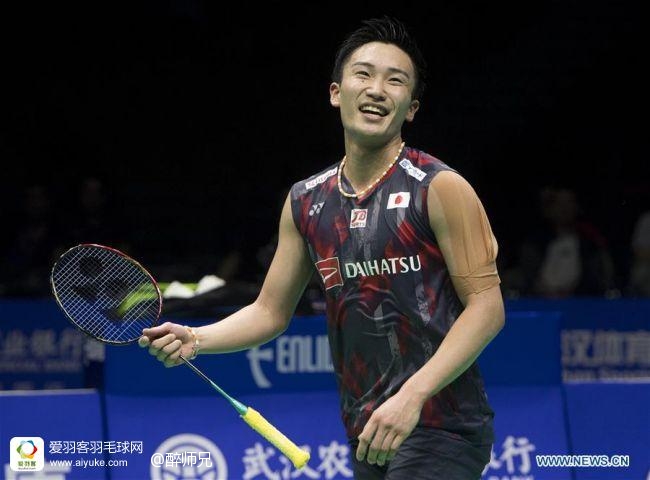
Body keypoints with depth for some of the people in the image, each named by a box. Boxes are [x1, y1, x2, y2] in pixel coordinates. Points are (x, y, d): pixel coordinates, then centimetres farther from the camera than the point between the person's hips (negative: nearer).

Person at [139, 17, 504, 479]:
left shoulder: (439, 189, -6)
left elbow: (487, 305, -10)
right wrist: (194, 339, 0)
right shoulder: (306, 202, 11)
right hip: (368, 440, 6)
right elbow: (271, 311, 19)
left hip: (439, 434, -6)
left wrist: (412, 396, -20)